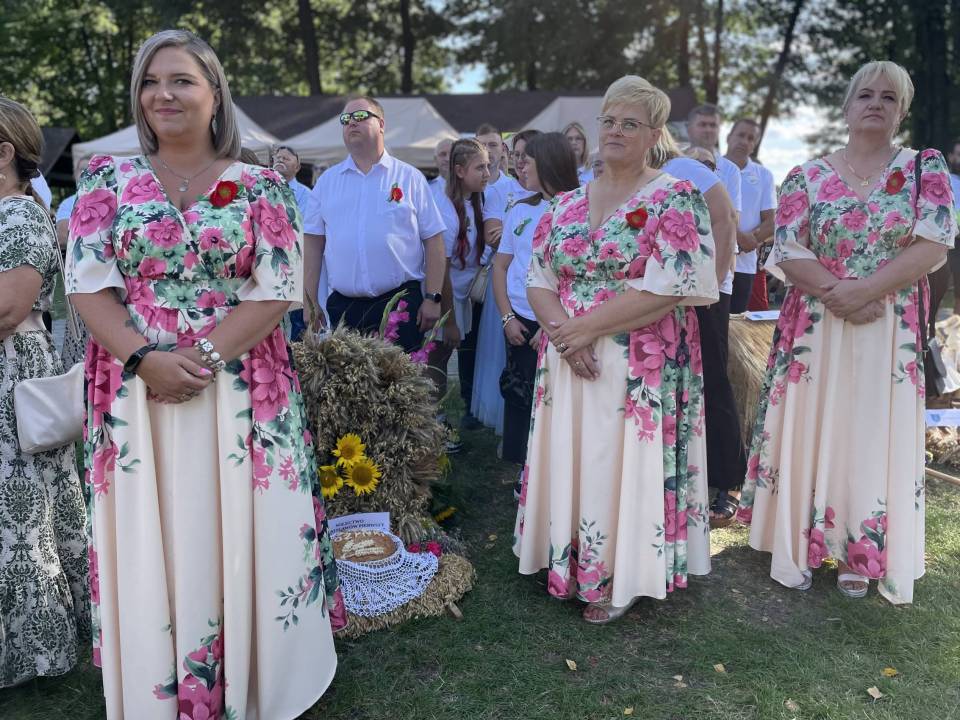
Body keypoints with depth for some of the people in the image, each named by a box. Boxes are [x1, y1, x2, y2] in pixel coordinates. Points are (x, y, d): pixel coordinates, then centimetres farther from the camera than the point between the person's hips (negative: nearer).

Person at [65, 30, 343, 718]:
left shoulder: (259, 186, 3)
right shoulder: (108, 178, 7)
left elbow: (280, 289, -5)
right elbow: (87, 284, 0)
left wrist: (203, 355, -15)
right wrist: (146, 359, -15)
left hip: (240, 391, -1)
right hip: (135, 391, 2)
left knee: (236, 538, 5)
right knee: (147, 540, 8)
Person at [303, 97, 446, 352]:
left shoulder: (410, 178, 3)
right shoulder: (327, 181, 10)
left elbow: (433, 242, 1)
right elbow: (313, 245, 9)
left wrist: (432, 299, -6)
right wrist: (310, 303, 3)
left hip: (401, 304, -2)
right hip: (342, 307, 2)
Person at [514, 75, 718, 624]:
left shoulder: (676, 200, -5)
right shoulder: (566, 204, 11)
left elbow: (667, 290, -15)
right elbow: (539, 281, 7)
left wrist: (586, 327, -16)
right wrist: (562, 330, -13)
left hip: (642, 368, -5)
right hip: (569, 360, 5)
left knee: (623, 463, 1)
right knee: (569, 459, 9)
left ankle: (620, 578, 20)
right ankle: (570, 564, 27)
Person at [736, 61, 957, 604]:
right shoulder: (807, 177, 4)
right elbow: (788, 253, -4)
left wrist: (865, 291, -18)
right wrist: (838, 292, -18)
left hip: (892, 333, 0)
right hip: (815, 329, 0)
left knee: (876, 436, 5)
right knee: (809, 431, 4)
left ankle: (860, 553, 21)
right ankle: (800, 546, 18)